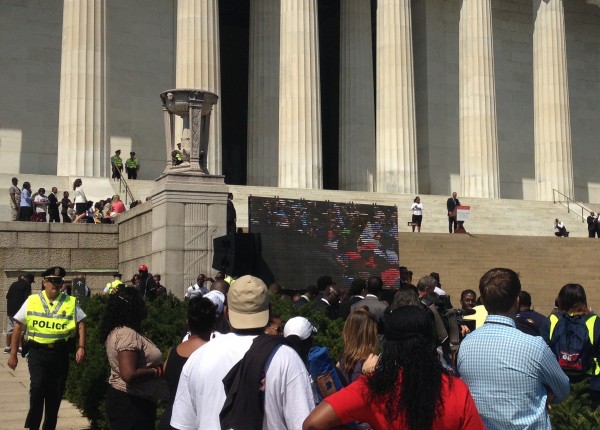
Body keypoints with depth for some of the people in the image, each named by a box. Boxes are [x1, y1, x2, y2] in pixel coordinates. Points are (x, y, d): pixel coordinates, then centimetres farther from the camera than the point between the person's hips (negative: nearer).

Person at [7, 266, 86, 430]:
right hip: (37, 352, -1)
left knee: (55, 394, 9)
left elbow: (81, 325, 5)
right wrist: (13, 354, 5)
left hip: (60, 354, 2)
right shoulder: (32, 301, 2)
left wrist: (81, 347, -7)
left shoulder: (71, 302, 3)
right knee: (37, 386, -19)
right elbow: (18, 326, 6)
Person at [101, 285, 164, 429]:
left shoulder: (115, 331, 7)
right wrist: (157, 371, -19)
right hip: (132, 404, -10)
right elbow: (129, 375, -31)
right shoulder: (128, 334, -23)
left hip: (120, 398, 10)